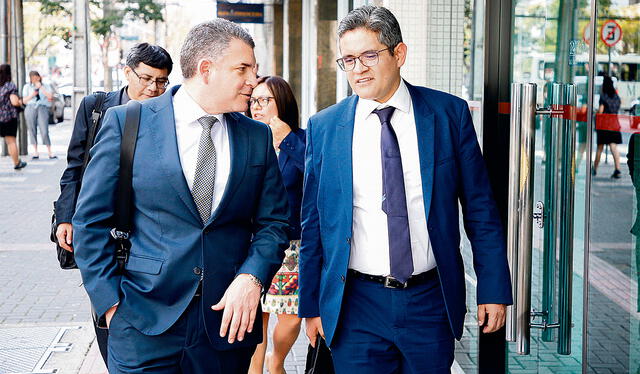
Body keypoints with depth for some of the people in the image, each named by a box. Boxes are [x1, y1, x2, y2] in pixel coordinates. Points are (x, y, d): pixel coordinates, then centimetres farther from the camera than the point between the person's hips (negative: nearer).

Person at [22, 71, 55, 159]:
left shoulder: (46, 86, 14)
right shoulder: (27, 87, 16)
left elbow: (50, 96, -3)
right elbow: (24, 101, 11)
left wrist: (40, 87, -4)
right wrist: (31, 95, -7)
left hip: (42, 109, -2)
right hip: (30, 109, 2)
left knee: (44, 131, -12)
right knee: (32, 130, -1)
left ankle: (49, 152, -8)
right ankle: (35, 152, 6)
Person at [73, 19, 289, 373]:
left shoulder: (258, 137, 7)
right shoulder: (126, 122, -2)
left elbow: (273, 222, 8)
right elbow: (91, 220, 0)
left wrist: (251, 278, -9)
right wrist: (110, 300, -7)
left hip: (229, 322, 3)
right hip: (145, 323, -2)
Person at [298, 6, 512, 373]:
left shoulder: (450, 113, -1)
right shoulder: (323, 127, 1)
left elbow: (480, 209, 2)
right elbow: (313, 224, 6)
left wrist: (494, 289, 0)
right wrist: (311, 304, 7)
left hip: (431, 302, 0)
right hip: (356, 304, 0)